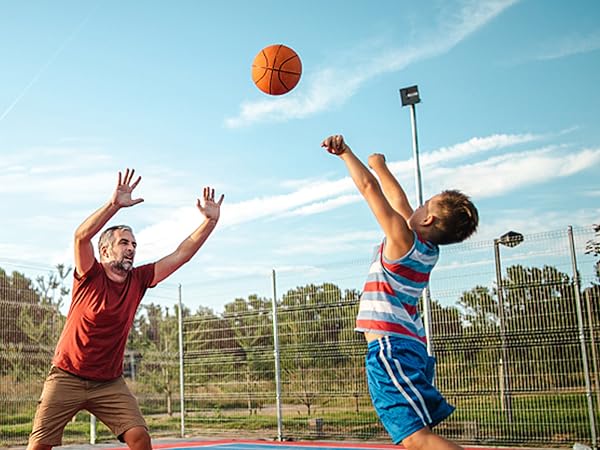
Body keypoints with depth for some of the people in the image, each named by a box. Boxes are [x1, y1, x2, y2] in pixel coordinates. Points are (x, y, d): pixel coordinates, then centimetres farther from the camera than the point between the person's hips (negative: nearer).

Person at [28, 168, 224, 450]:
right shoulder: (90, 276, -10)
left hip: (110, 383, 3)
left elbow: (181, 255, -2)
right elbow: (81, 236, -29)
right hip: (67, 378, -3)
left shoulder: (138, 281, 0)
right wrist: (115, 204, -37)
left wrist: (210, 220, -9)